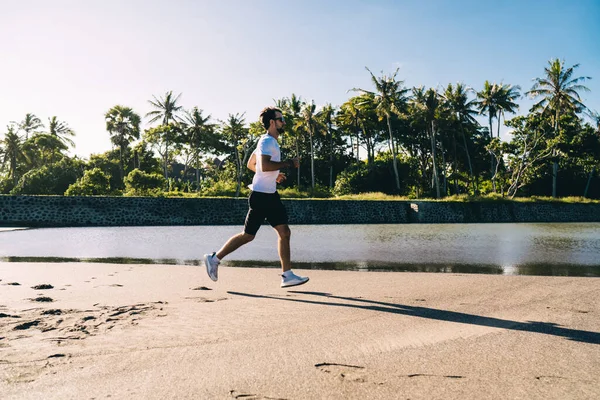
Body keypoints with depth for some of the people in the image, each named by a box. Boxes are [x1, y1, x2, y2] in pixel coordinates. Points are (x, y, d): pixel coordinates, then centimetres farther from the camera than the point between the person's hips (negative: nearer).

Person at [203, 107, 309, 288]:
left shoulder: (270, 141, 18)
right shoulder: (266, 141, -14)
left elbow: (251, 164, 25)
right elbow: (264, 165, -30)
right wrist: (288, 163, -22)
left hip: (270, 195, 10)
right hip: (261, 196, -10)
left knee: (284, 232, 3)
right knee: (248, 235, -2)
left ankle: (287, 275, 6)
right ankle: (214, 258, 15)